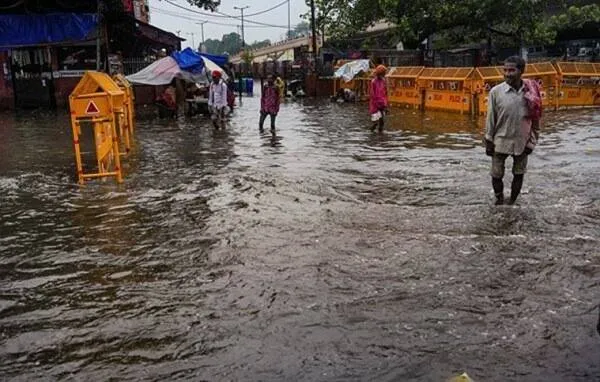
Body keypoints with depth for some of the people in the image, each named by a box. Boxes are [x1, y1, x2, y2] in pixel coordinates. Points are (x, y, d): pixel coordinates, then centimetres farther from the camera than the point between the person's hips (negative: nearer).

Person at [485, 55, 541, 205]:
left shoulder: (531, 92, -7)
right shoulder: (496, 91, -11)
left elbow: (535, 118, 1)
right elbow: (490, 118, -5)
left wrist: (532, 141, 0)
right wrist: (489, 142, -4)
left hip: (522, 141, 1)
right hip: (501, 141, -1)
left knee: (519, 174, 13)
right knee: (496, 174, 6)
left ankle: (512, 201, 30)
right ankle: (499, 199, 30)